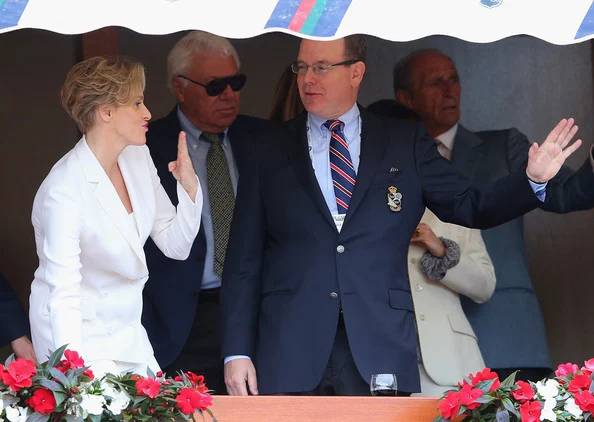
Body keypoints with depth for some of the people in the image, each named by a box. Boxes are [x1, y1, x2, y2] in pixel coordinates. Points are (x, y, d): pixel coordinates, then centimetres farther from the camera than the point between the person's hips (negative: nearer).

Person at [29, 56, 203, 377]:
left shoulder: (138, 158, 0)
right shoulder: (65, 191, -25)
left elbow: (175, 246, 7)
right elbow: (64, 296, -29)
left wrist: (189, 189, -10)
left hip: (128, 336, 8)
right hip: (81, 338, -8)